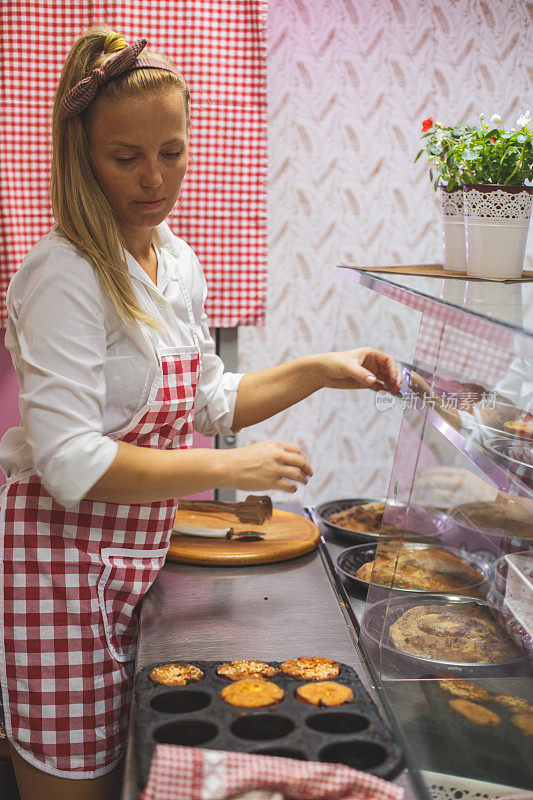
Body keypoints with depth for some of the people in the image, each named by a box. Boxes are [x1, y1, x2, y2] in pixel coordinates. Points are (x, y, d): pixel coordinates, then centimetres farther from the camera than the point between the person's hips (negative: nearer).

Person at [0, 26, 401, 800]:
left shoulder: (177, 260, 7)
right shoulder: (65, 275, -19)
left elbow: (206, 400, 17)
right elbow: (69, 463, -24)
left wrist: (317, 371, 7)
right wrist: (227, 467, -21)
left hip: (133, 560, 8)